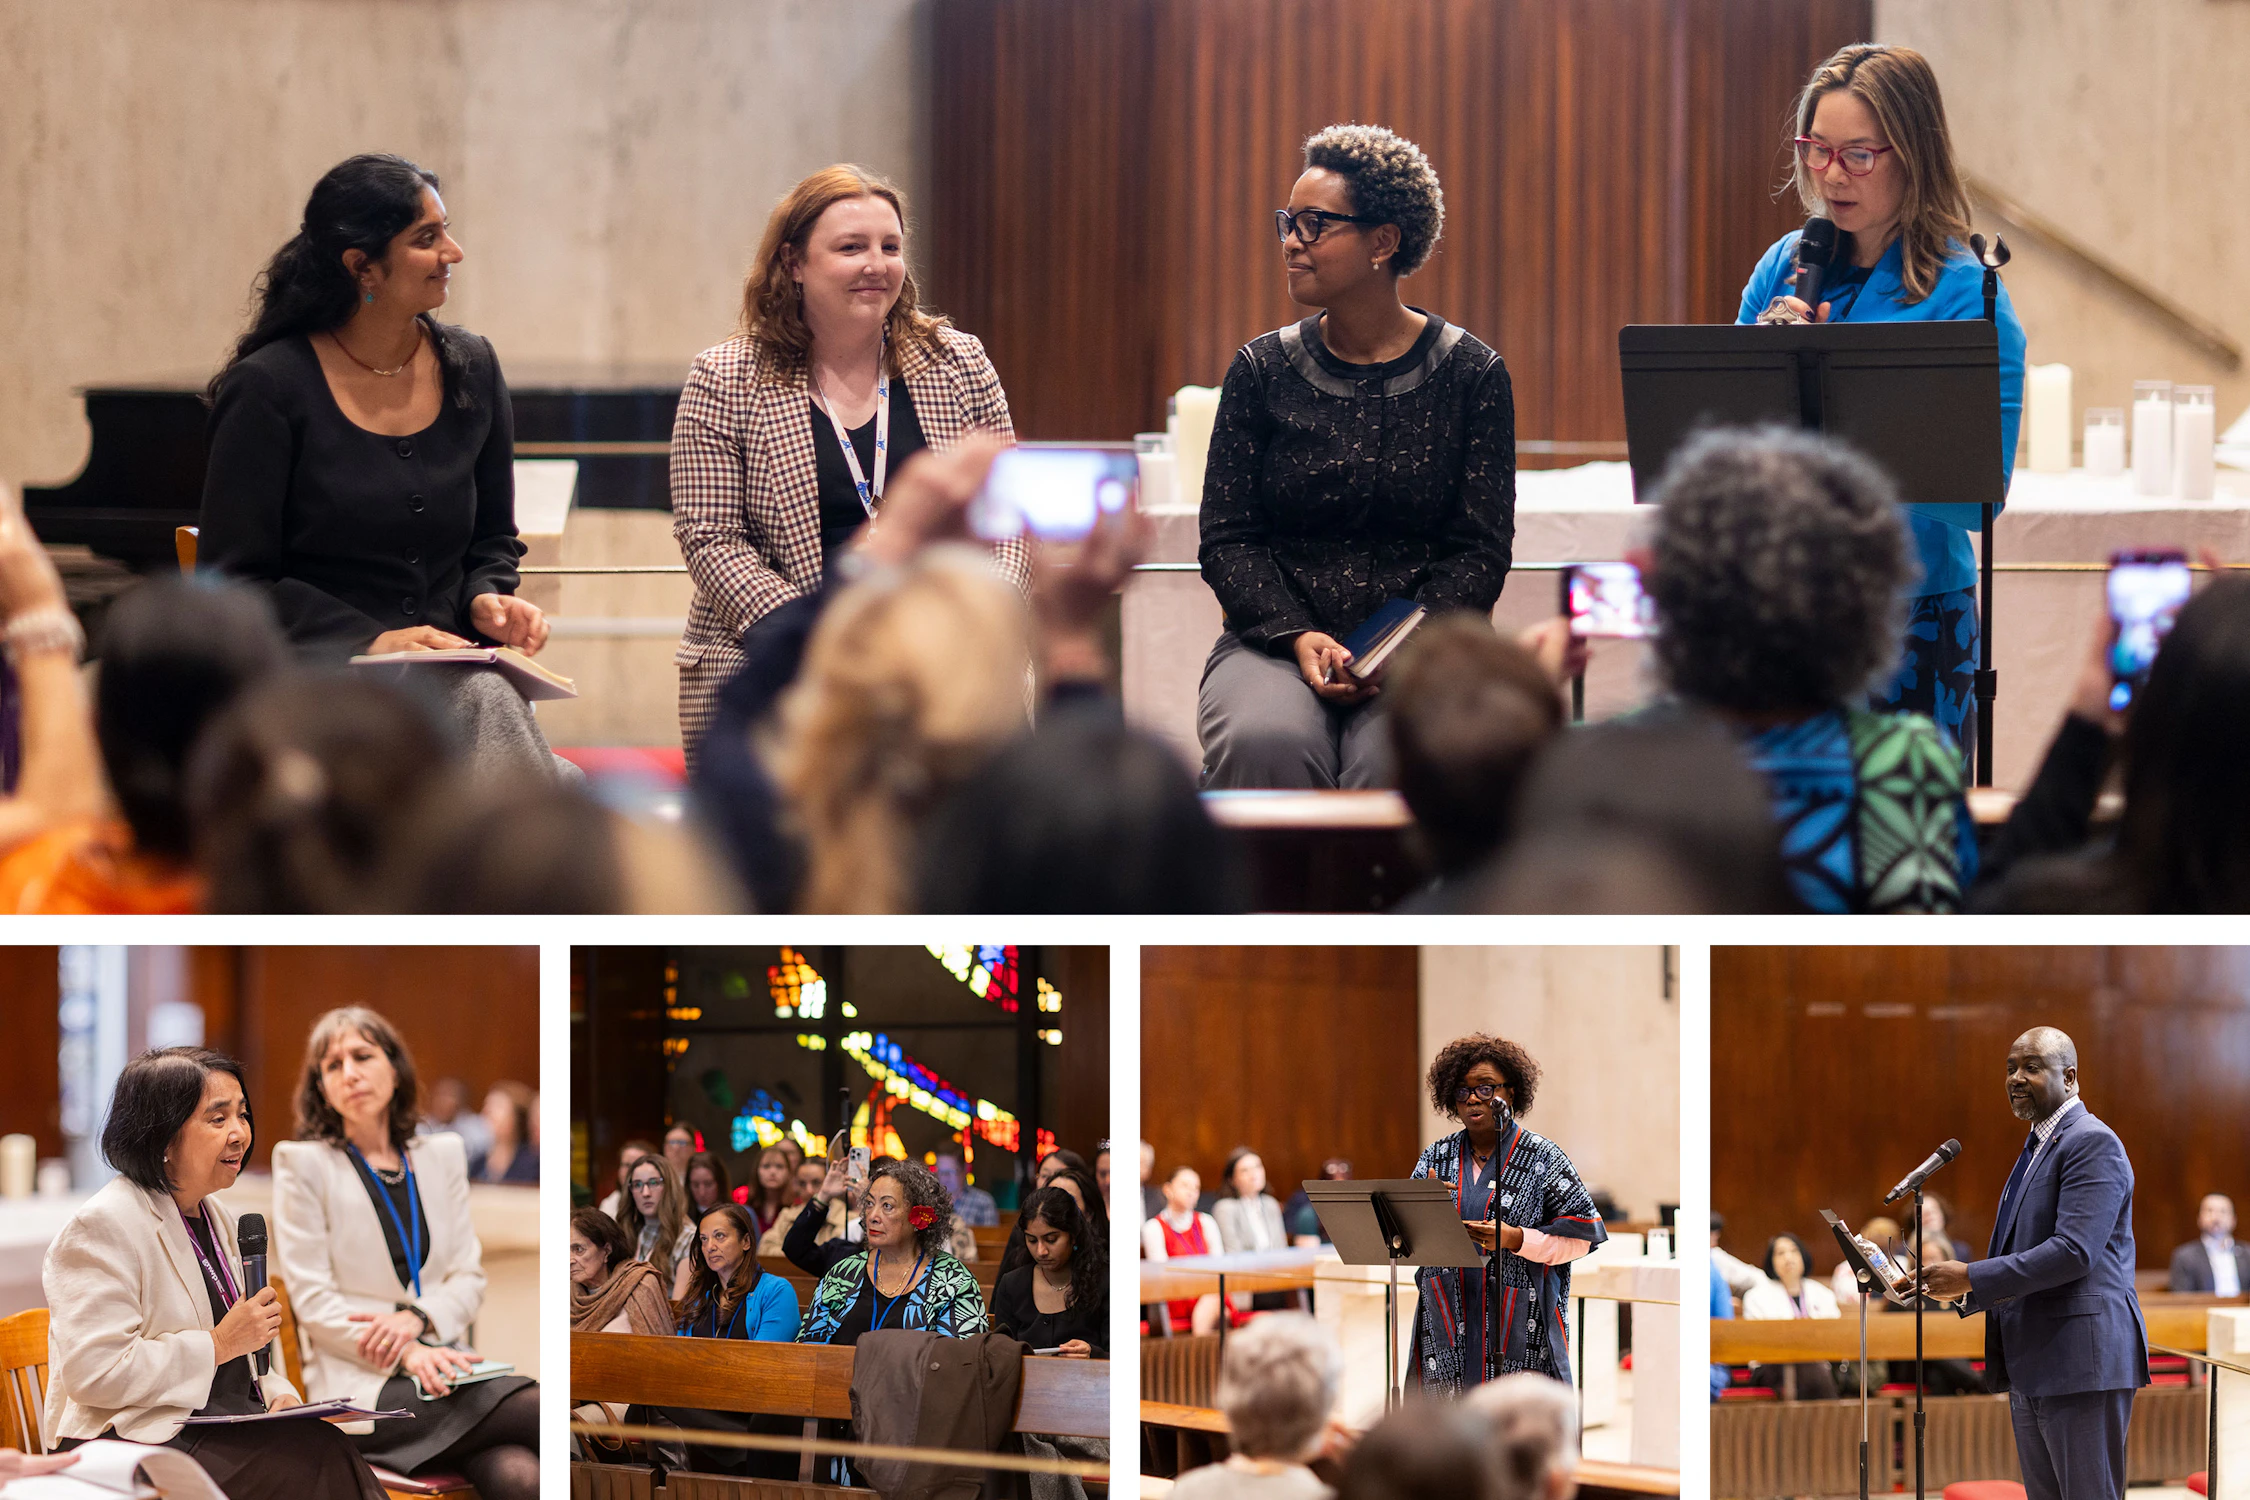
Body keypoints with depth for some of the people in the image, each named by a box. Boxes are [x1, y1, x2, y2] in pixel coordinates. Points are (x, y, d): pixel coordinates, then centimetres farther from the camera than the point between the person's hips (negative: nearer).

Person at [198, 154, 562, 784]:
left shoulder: (470, 369, 13)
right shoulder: (268, 389, -3)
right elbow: (235, 581, -4)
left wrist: (486, 598, 0)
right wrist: (369, 641, -15)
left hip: (450, 662, 5)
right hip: (318, 672, -5)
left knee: (490, 707, -33)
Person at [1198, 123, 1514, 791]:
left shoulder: (1470, 374, 4)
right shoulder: (1262, 370, 8)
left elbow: (1479, 550, 1)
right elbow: (1227, 539, 5)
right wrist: (1298, 638, -14)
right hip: (1276, 640, 1)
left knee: (1394, 762, -34)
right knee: (1266, 745, -34)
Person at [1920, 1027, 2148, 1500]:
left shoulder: (2093, 1143, -12)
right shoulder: (2036, 1148, 21)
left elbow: (2074, 1252, -22)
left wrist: (1971, 1278, -19)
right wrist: (1960, 1292, 9)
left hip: (2081, 1361, -10)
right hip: (2031, 1368, 10)